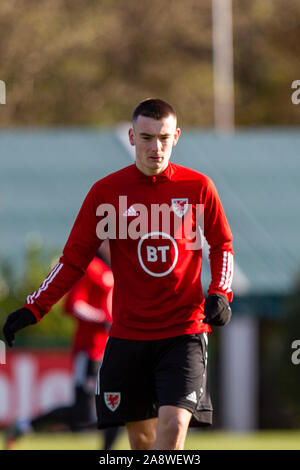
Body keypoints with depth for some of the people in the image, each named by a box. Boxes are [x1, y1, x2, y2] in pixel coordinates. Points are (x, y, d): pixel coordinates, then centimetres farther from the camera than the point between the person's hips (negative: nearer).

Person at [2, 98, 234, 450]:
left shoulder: (198, 187, 0)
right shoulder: (106, 192, 1)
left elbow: (222, 246, 13)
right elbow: (74, 259, 5)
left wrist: (220, 293, -4)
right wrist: (34, 308, -3)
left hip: (184, 331, -1)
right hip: (127, 334, 2)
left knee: (173, 424, -18)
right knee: (141, 436, 5)